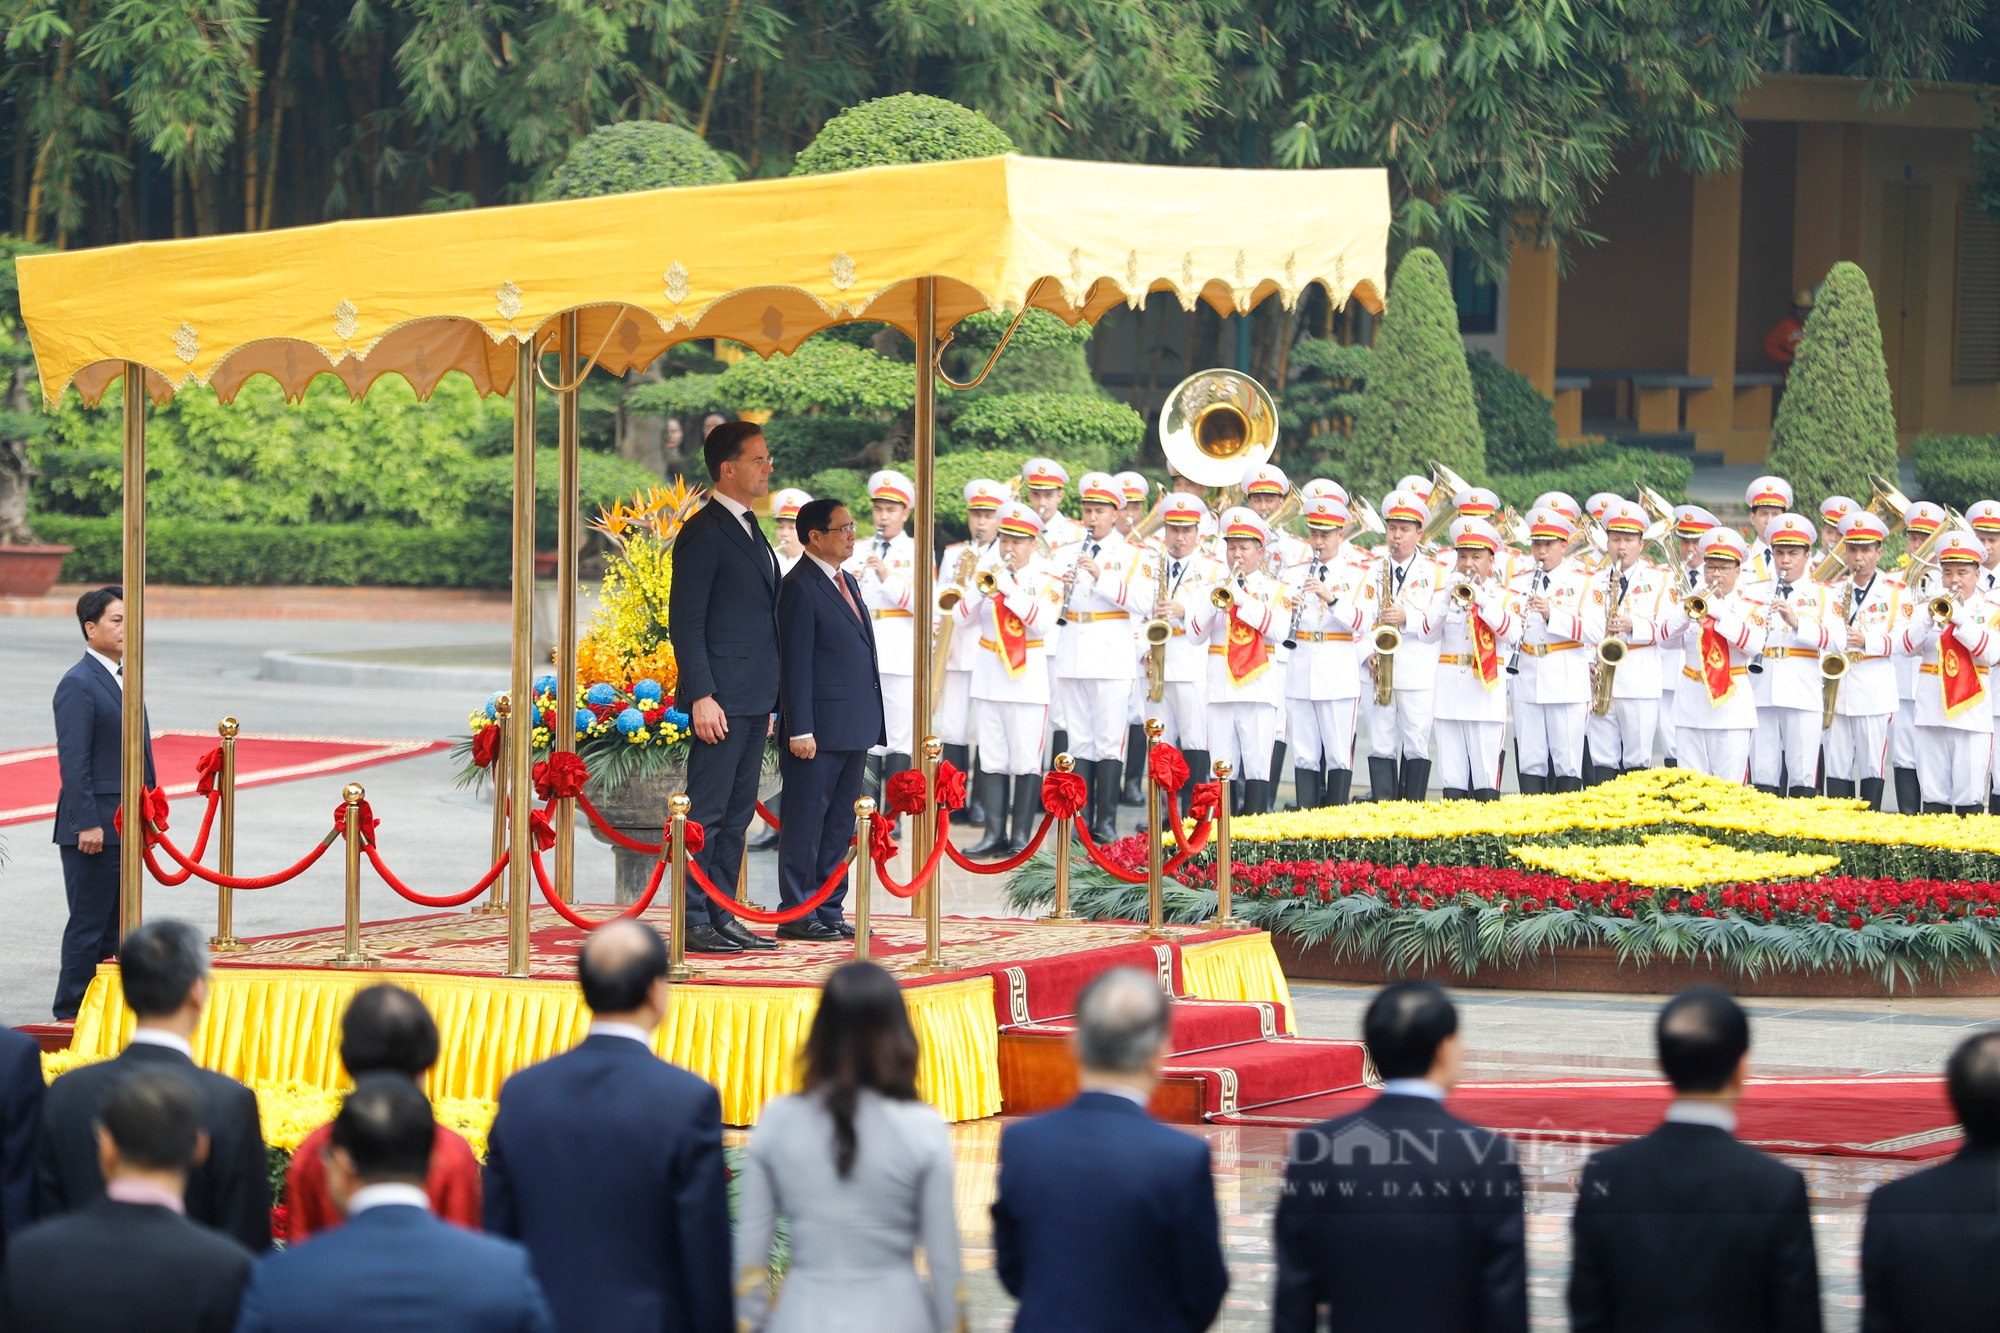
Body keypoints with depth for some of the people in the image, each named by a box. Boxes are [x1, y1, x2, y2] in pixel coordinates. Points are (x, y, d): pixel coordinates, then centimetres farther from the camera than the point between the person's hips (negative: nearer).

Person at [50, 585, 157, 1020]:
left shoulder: (122, 679, 16)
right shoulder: (78, 685, -12)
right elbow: (73, 761, -17)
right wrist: (87, 823, -21)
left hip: (127, 826, 9)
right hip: (94, 826, -9)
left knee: (115, 925, 11)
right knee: (88, 925, -5)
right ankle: (71, 1015, 1)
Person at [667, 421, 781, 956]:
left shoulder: (750, 531, 17)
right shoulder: (703, 534, -11)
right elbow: (686, 623, -14)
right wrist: (701, 697, -20)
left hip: (754, 702, 9)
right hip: (722, 700, -9)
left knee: (737, 814, 11)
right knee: (707, 814, -6)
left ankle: (722, 917, 15)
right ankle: (694, 922, -4)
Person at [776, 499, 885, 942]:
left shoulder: (847, 582, 17)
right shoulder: (800, 588, -11)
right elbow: (794, 665, -14)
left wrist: (870, 720, 17)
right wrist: (799, 730, -18)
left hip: (854, 727, 9)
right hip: (820, 730, -9)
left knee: (840, 822, 11)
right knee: (806, 820, -3)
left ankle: (829, 910, 16)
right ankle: (797, 914, 0)